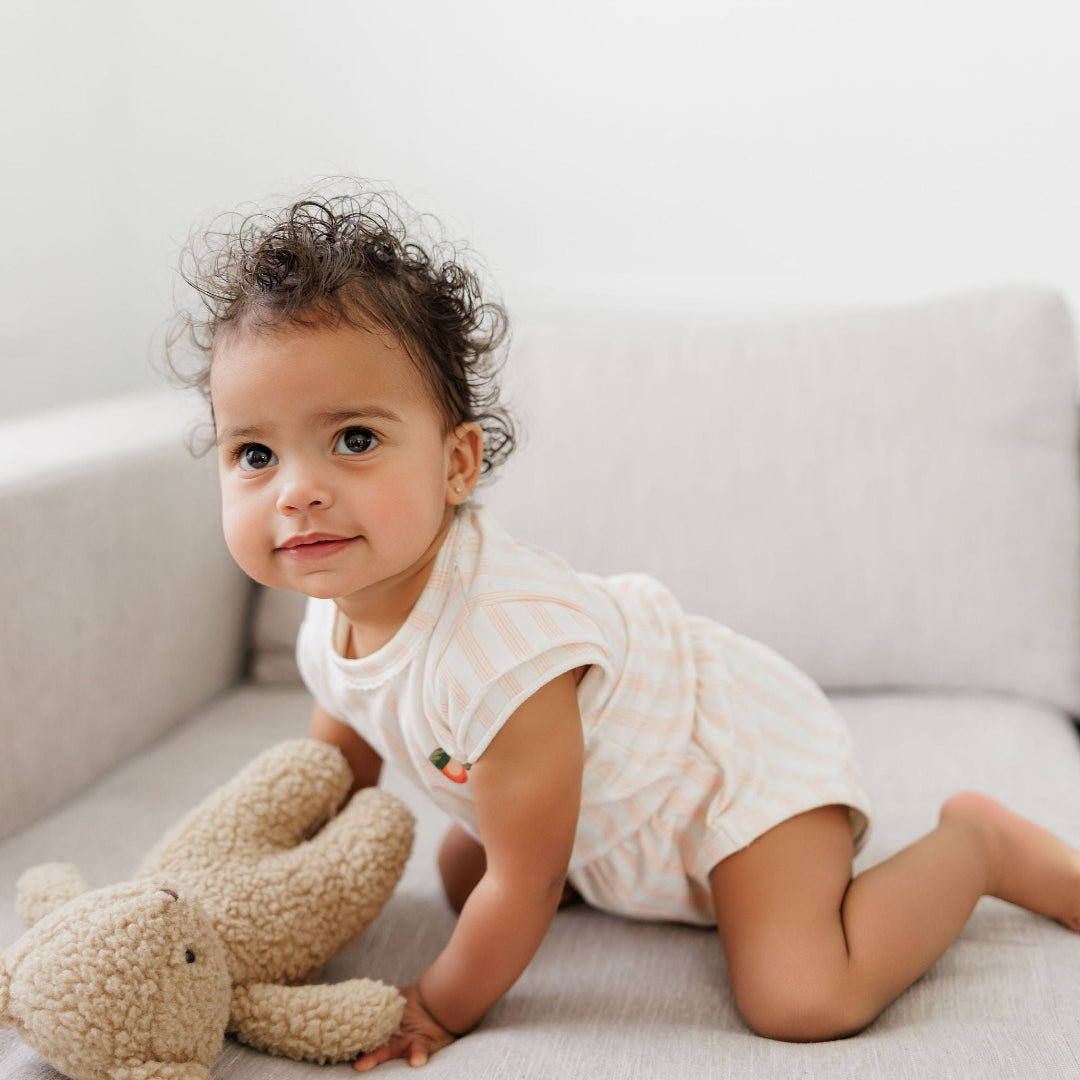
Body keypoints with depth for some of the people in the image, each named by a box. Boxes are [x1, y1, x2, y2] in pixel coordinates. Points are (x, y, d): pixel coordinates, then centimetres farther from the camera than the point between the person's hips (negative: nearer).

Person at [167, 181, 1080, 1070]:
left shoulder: (499, 641, -40)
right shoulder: (334, 616, -12)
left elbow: (524, 884, -27)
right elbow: (333, 782, 11)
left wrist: (444, 1008, -12)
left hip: (741, 751, -8)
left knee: (803, 1000, -23)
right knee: (459, 878, 20)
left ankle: (980, 843, 2)